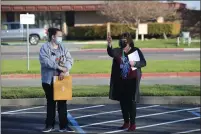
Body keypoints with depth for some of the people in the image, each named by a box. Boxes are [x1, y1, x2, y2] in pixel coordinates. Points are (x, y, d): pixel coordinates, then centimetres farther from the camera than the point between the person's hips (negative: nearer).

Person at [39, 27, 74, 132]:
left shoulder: (63, 48, 7)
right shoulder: (45, 48, -6)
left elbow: (70, 60, -2)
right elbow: (45, 61, -21)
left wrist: (64, 71, -18)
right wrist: (59, 67, -25)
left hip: (62, 79, 3)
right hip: (49, 79, -3)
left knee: (62, 102, 3)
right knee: (50, 102, 7)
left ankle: (64, 125, 8)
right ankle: (50, 125, 17)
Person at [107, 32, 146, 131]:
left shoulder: (136, 51, -1)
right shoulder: (118, 51, 3)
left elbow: (144, 63, 0)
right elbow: (111, 53, -18)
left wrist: (135, 63, -19)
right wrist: (109, 44, -37)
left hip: (132, 80, -4)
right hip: (120, 81, 4)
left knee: (131, 102, -4)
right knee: (122, 102, 10)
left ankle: (133, 124, 4)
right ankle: (126, 122, 23)